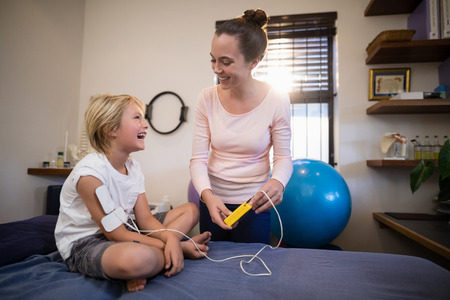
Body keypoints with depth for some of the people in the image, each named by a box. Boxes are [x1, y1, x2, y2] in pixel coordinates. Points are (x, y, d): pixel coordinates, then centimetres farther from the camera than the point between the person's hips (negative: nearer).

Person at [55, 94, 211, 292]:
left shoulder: (133, 167, 2)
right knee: (136, 257, -44)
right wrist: (176, 247, -21)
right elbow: (116, 234, -21)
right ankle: (180, 247, -13)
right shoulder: (89, 173, -22)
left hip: (124, 229, 9)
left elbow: (145, 219, -2)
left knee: (190, 210, 6)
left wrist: (170, 237, -25)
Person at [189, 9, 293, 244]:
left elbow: (283, 157, -7)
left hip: (253, 205, -2)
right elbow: (198, 159, -9)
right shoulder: (207, 99, -10)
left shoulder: (276, 101, -14)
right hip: (213, 201, 3)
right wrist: (207, 194, -27)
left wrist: (277, 182, -29)